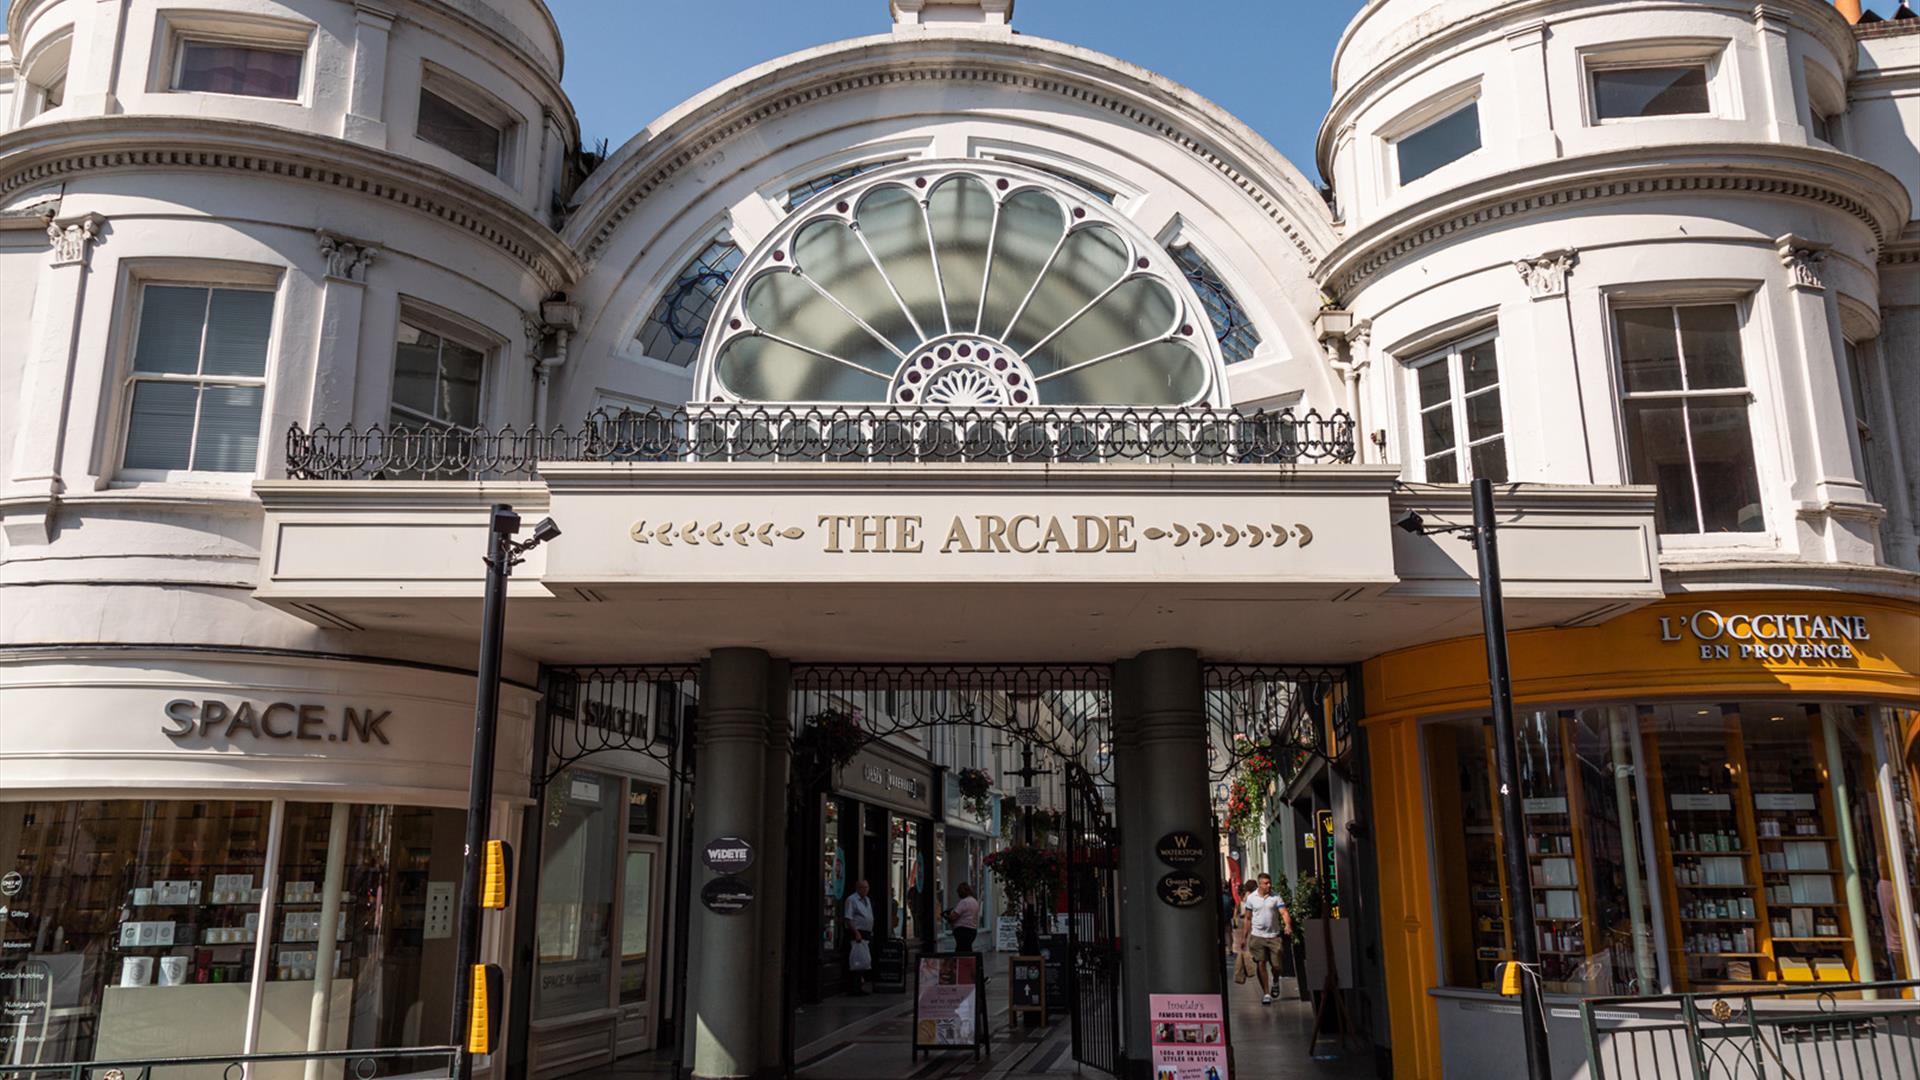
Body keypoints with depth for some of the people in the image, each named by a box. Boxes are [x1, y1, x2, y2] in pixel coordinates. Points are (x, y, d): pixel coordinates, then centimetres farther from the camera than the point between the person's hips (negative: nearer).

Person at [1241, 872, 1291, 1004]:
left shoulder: (1276, 897, -2)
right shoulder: (1251, 898, 2)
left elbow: (1284, 912, -11)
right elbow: (1248, 918, 9)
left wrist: (1288, 925, -31)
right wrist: (1246, 936, 9)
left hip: (1273, 936, 0)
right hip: (1257, 936, 0)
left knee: (1277, 965, 2)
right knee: (1261, 964, -3)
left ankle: (1275, 982, 35)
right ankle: (1266, 993, 6)